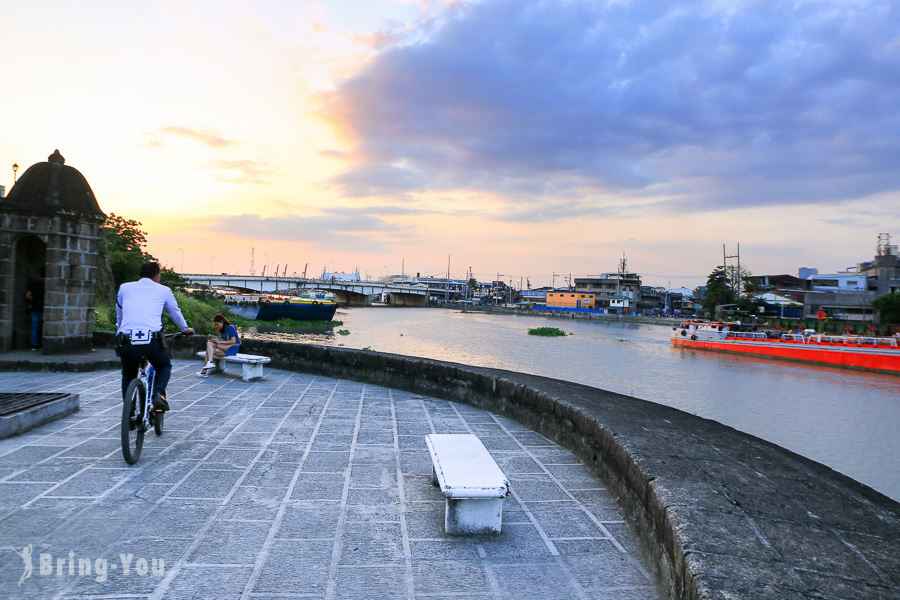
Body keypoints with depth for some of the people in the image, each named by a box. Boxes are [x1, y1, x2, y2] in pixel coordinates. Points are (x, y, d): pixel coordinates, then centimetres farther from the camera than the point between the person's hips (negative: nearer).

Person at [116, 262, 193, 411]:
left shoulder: (124, 288, 19)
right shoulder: (164, 290, 15)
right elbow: (176, 313, 28)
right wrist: (186, 329, 46)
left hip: (127, 341, 2)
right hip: (153, 341, -2)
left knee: (128, 376, 25)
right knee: (165, 367, 25)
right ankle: (159, 393, -1)